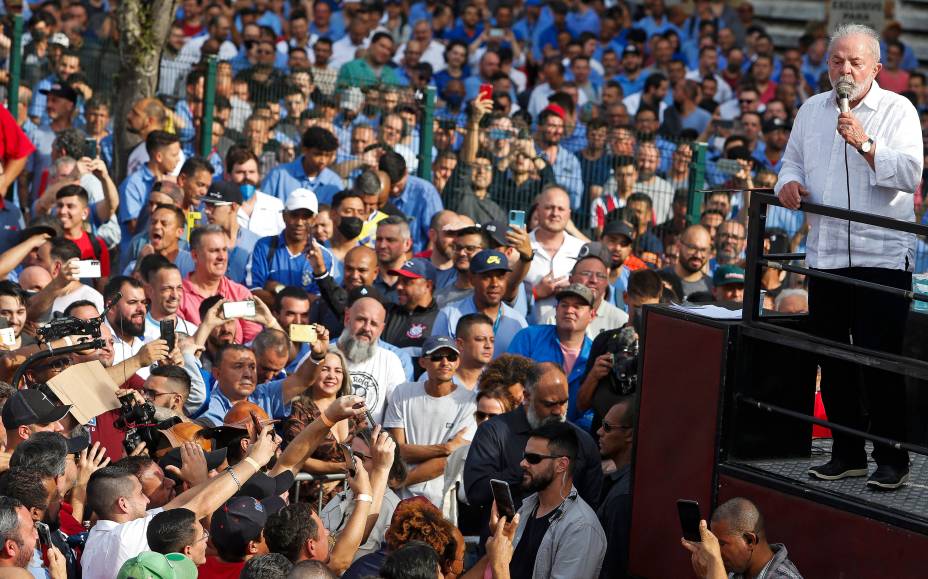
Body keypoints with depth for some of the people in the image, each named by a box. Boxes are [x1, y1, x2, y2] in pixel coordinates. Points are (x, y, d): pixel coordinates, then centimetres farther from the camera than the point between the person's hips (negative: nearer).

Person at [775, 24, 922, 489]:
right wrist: (789, 182, 0)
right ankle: (847, 453, 20)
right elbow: (793, 160, 22)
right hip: (825, 253, 6)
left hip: (882, 254, -5)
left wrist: (865, 144, -21)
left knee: (880, 359, -6)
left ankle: (892, 458, 2)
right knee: (833, 360, 9)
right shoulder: (812, 110, 15)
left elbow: (910, 174, -12)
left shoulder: (897, 110, -2)